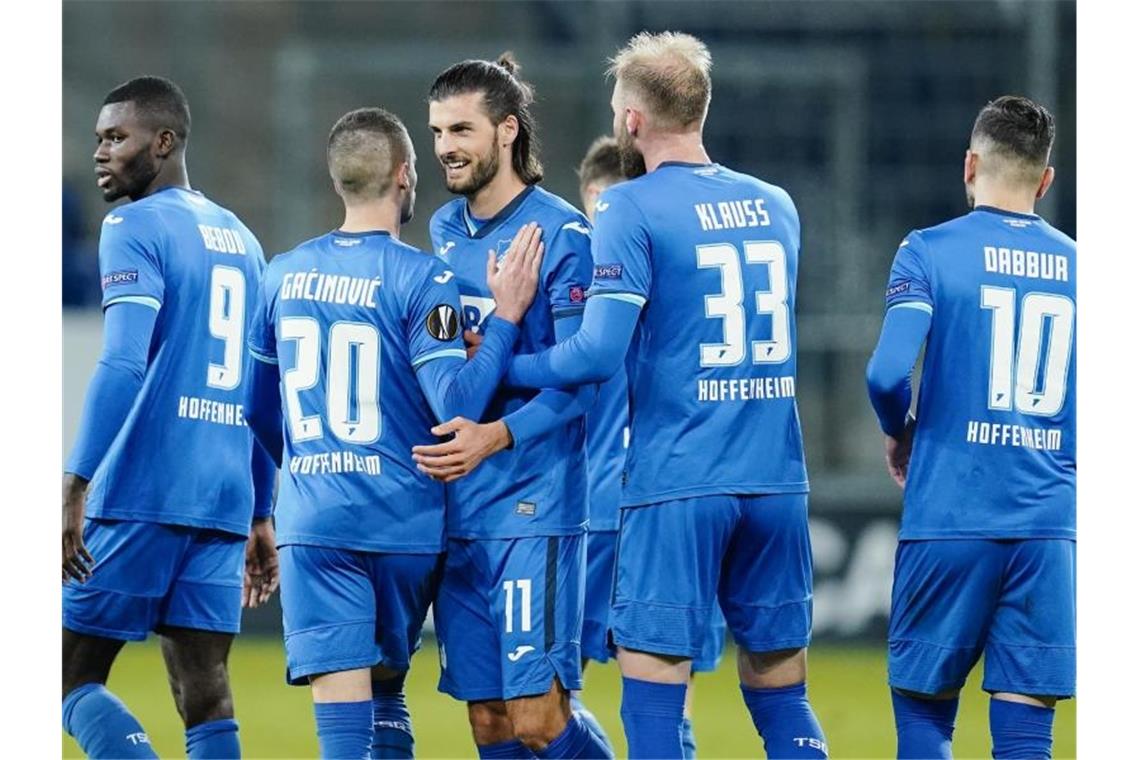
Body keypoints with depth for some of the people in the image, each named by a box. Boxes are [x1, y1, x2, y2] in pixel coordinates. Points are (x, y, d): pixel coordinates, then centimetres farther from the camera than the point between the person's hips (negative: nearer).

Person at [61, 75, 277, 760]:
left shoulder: (135, 229, -5)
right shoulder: (242, 240, 19)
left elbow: (122, 365, -18)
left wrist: (75, 488, -22)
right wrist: (261, 516, 25)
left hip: (140, 498, -7)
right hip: (224, 506, 7)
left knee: (71, 679, 0)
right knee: (206, 698, 4)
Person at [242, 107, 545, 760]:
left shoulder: (284, 275, 7)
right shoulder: (421, 279, -7)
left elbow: (257, 409, 18)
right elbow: (457, 406, -15)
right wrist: (506, 316, -7)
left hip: (314, 522, 1)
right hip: (404, 525, -1)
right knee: (387, 694, 18)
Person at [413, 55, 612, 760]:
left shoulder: (562, 234, -9)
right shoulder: (445, 230, 13)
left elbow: (580, 378, -14)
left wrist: (497, 436, -28)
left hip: (535, 508, -7)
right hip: (458, 510, 7)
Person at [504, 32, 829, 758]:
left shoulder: (633, 209, -7)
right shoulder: (777, 206, 12)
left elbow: (599, 354, -14)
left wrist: (502, 367, 0)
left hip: (676, 482, -5)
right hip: (777, 479, 6)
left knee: (654, 693, -2)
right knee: (782, 693, 10)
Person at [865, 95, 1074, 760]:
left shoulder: (930, 252, -1)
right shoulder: (1078, 266, 9)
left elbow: (888, 374, -13)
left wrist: (900, 433, 7)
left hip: (949, 523, -2)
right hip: (1051, 528, 2)